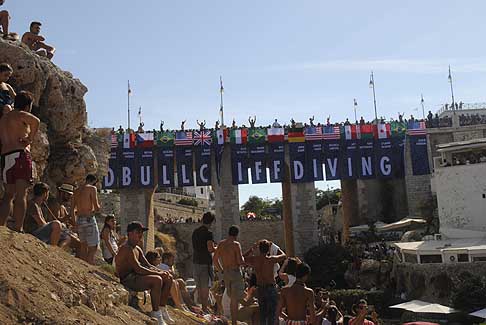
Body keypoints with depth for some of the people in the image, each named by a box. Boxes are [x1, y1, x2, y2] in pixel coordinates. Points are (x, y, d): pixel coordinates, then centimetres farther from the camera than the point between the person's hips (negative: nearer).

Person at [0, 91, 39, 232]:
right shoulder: (21, 115, -1)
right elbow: (36, 121, -22)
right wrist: (30, 139, -11)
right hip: (20, 154, -7)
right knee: (21, 195, -8)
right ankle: (18, 230, -12)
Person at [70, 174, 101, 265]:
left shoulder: (77, 191, 16)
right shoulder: (92, 188, -5)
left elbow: (72, 209, 16)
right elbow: (96, 207, -13)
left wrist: (74, 223, 22)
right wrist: (98, 208, 10)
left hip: (79, 220, 7)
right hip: (89, 219, -7)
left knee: (84, 246, 14)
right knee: (93, 247, -4)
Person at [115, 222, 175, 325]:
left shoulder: (137, 249, 16)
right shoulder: (126, 249, -16)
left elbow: (148, 266, 14)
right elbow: (138, 269, -24)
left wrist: (161, 271, -5)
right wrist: (158, 273, -21)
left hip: (136, 277, 10)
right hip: (127, 280, -10)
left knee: (168, 278, 4)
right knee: (157, 280, -31)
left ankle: (162, 309, 8)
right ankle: (156, 314, -23)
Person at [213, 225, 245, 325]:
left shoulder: (221, 244, 6)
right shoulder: (236, 244, -13)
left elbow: (215, 259, 11)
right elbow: (240, 262, -17)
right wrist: (244, 260, 5)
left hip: (225, 273, 6)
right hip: (235, 272, -6)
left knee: (233, 299, 19)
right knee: (235, 300, -1)